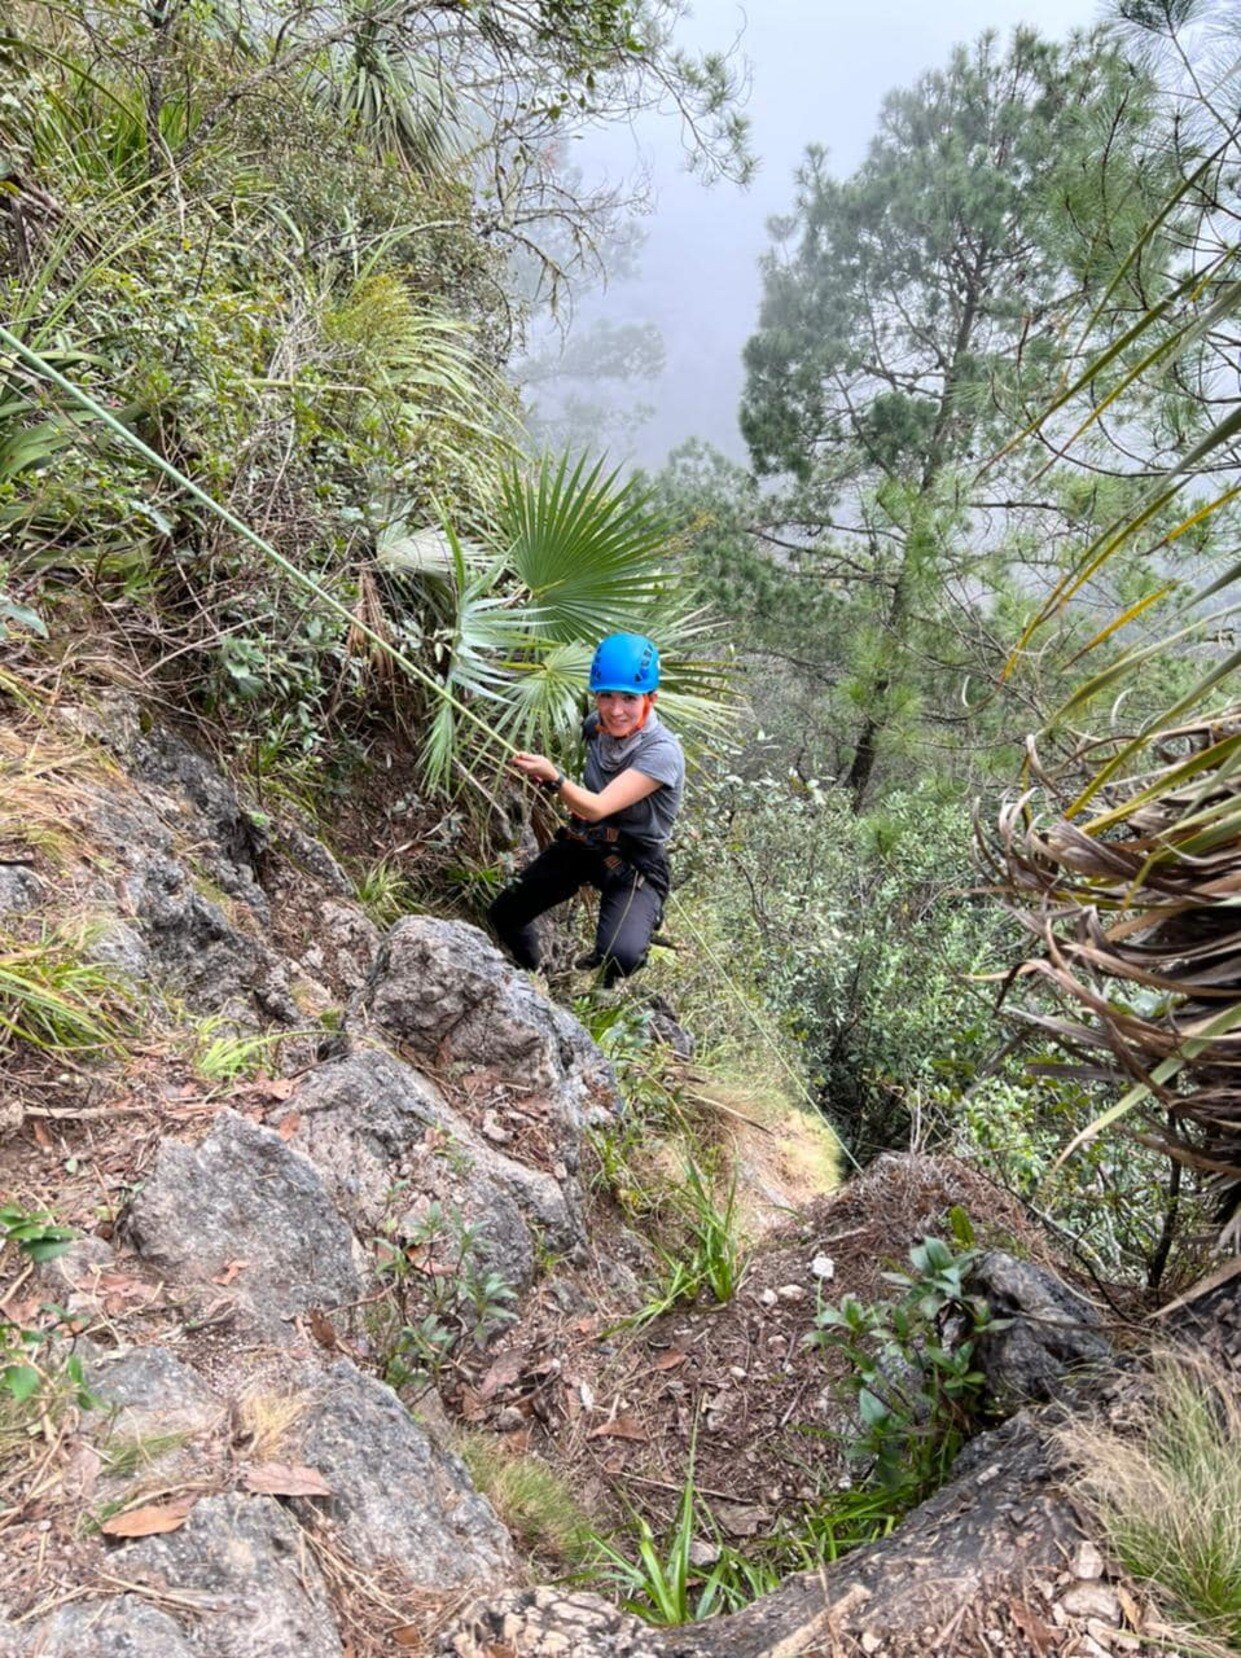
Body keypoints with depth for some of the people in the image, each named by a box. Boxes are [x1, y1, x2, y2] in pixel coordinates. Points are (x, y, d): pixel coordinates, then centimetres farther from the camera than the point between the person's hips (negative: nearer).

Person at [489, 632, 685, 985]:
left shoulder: (662, 753, -27)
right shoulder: (596, 726, -7)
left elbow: (597, 807, -34)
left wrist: (554, 777, -51)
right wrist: (549, 783, -5)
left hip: (636, 866, -6)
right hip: (582, 846, 6)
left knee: (621, 955, -29)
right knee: (503, 914, 5)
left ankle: (603, 991, 9)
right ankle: (532, 978, 37)